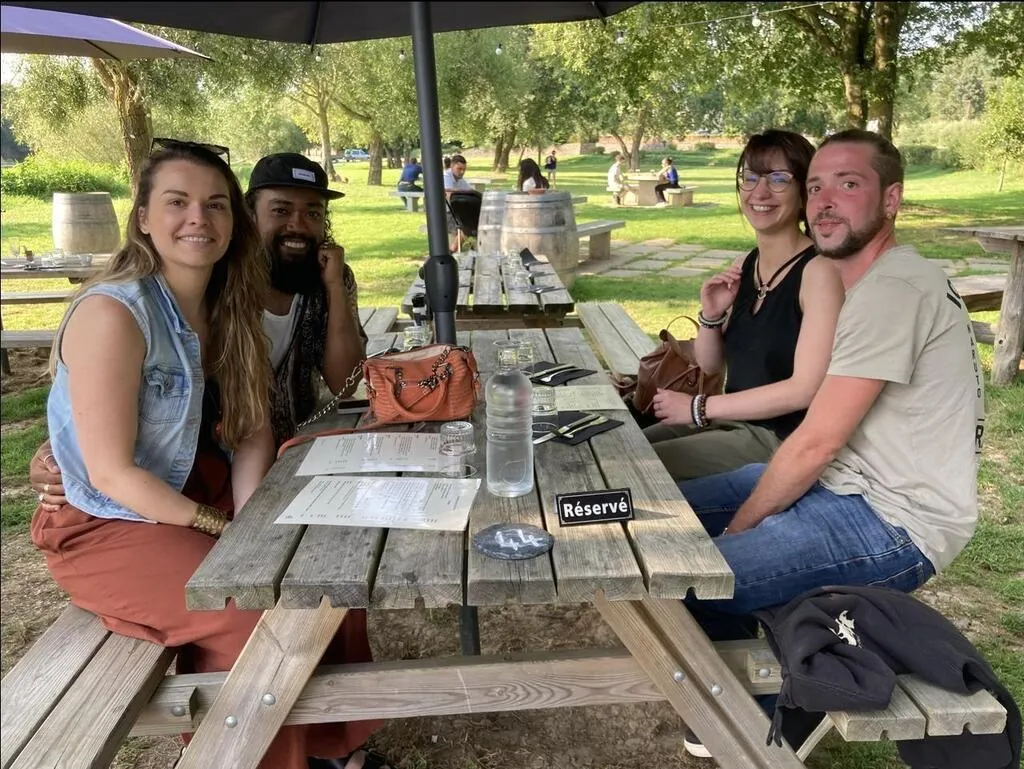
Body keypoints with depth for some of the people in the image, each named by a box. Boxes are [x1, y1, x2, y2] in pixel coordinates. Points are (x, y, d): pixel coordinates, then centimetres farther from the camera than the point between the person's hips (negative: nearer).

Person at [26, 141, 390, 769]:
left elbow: (253, 430, -2)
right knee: (257, 612, -21)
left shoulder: (226, 308, -1)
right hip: (103, 526, -7)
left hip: (193, 493, 7)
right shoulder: (113, 314, -24)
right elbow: (112, 473, -24)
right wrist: (224, 530, -20)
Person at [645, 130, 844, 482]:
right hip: (732, 420, 7)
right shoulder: (744, 267, 6)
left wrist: (699, 407, -17)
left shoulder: (820, 271, -17)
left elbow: (806, 389, -22)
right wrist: (711, 316, -8)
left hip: (780, 437, -7)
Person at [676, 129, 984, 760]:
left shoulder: (892, 289, -21)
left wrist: (739, 525, -9)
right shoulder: (869, 281, 12)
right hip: (842, 483, 11)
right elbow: (826, 437, 10)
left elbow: (817, 442, -21)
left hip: (894, 524, -10)